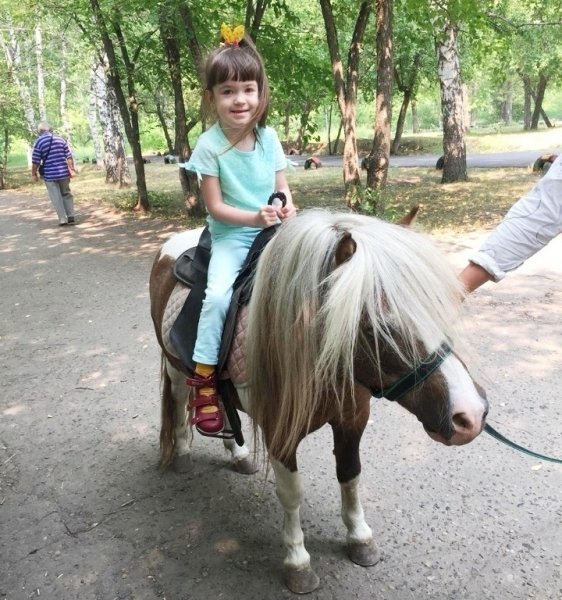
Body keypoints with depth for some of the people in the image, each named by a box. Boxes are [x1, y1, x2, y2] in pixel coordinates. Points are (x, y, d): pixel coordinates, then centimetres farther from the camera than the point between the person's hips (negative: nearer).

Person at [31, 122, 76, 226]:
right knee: (66, 194, 14)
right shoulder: (60, 139, 7)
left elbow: (35, 161, -4)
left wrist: (34, 173, 7)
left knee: (56, 198, 1)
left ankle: (63, 219, 0)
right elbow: (69, 156, 4)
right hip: (63, 172, 3)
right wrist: (72, 169, 11)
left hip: (50, 174, -3)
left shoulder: (39, 142, -4)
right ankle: (71, 217, 10)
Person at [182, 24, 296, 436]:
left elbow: (282, 185, 7)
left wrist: (288, 209, -15)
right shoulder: (209, 145, -10)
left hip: (272, 231, 4)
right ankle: (204, 375, -12)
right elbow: (215, 206, -9)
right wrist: (254, 217, -23)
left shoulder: (269, 137, 1)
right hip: (230, 235, -4)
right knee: (218, 295, -26)